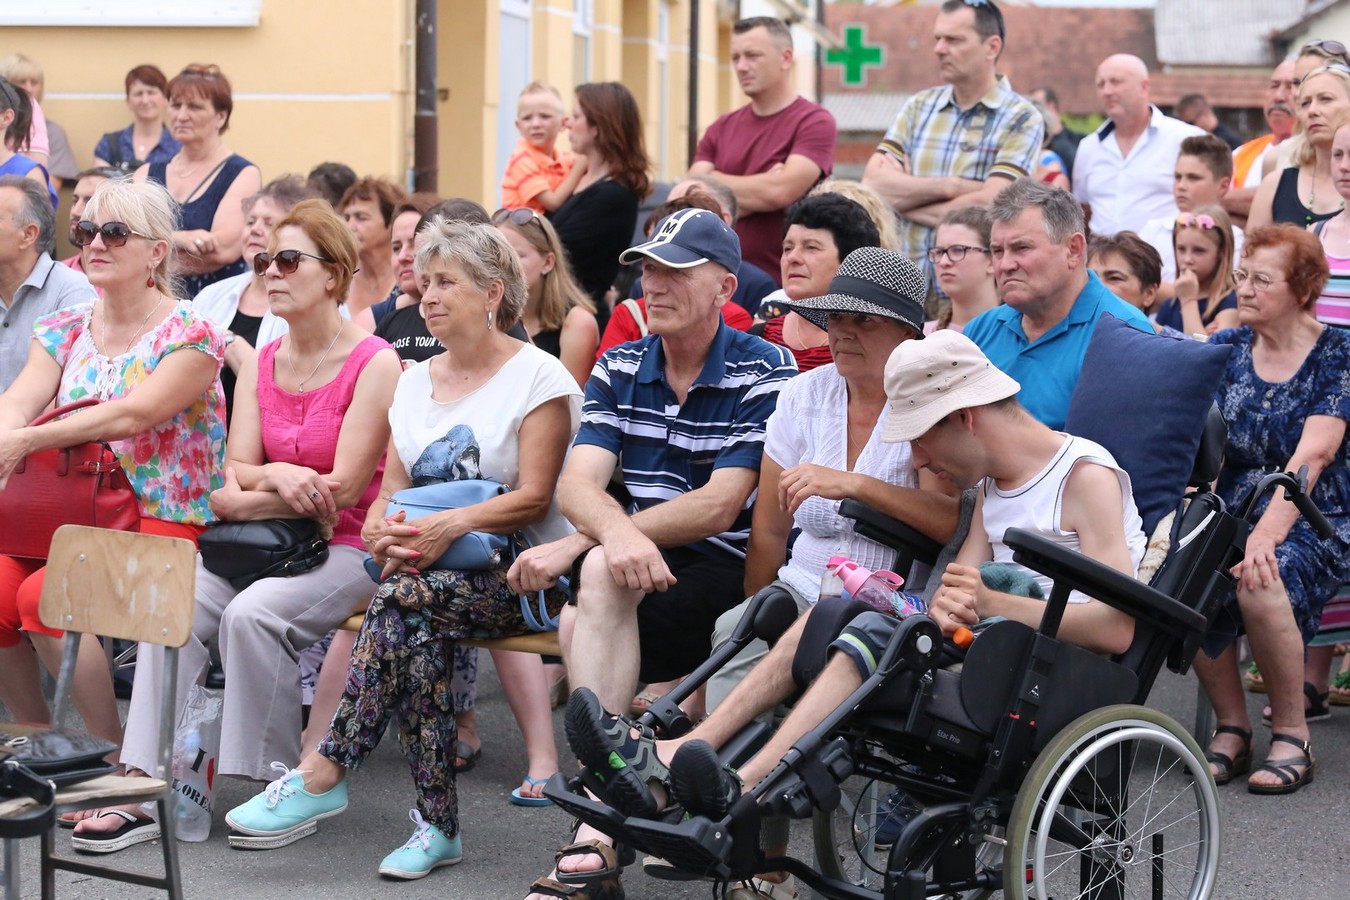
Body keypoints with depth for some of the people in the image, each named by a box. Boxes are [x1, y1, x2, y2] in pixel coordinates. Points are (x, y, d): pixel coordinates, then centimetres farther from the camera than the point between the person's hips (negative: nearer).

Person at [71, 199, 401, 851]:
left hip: (344, 547, -6)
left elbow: (343, 488, -13)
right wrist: (278, 478, -16)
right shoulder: (259, 365, 12)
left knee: (252, 614, -31)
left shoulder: (374, 364, -8)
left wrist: (244, 500, -8)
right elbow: (234, 474, 6)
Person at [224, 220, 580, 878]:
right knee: (417, 634, -32)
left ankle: (322, 773, -33)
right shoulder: (415, 381, 19)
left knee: (403, 599, -34)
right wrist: (381, 530, -10)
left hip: (519, 568, -5)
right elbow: (391, 486, 14)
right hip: (432, 570, 5)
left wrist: (450, 526, -25)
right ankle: (437, 826, -29)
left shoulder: (539, 376, -1)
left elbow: (533, 497, -10)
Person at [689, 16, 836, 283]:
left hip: (785, 282, -4)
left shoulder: (814, 122, -5)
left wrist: (714, 182, -2)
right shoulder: (721, 129, 10)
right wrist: (762, 189, -9)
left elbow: (781, 191, -17)